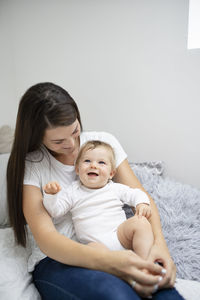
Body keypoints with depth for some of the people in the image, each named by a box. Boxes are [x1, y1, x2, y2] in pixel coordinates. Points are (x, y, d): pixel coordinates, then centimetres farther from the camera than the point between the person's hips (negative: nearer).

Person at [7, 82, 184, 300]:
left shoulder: (105, 142, 4)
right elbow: (45, 238, -16)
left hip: (113, 247, 3)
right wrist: (107, 261, -34)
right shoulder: (29, 165, -6)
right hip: (58, 259, -2)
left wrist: (159, 242, -20)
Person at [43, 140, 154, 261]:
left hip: (120, 237, 2)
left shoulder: (116, 188, 13)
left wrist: (142, 203, -8)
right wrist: (51, 194, -13)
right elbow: (55, 210, 6)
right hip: (95, 242, -2)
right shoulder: (73, 192, 11)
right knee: (93, 248, -36)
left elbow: (135, 194, 14)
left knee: (140, 221, -23)